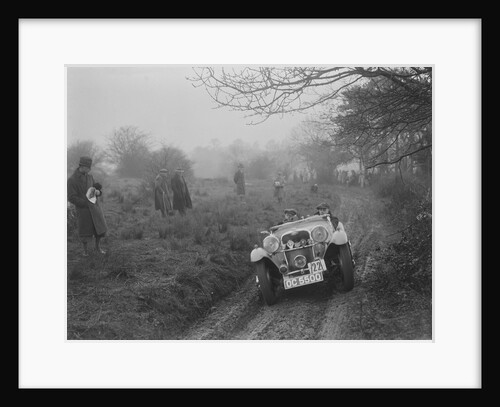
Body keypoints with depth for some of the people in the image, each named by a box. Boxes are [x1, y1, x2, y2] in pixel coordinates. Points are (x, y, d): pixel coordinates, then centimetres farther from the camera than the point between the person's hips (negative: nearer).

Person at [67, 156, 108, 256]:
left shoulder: (90, 177, 4)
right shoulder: (71, 180, -14)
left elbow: (97, 188, 15)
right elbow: (71, 198, -16)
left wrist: (98, 192, -10)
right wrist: (87, 203, -18)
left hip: (95, 207, 5)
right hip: (83, 209, -5)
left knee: (100, 227, 6)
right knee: (85, 231, 6)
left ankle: (98, 247, 27)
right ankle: (85, 250, 29)